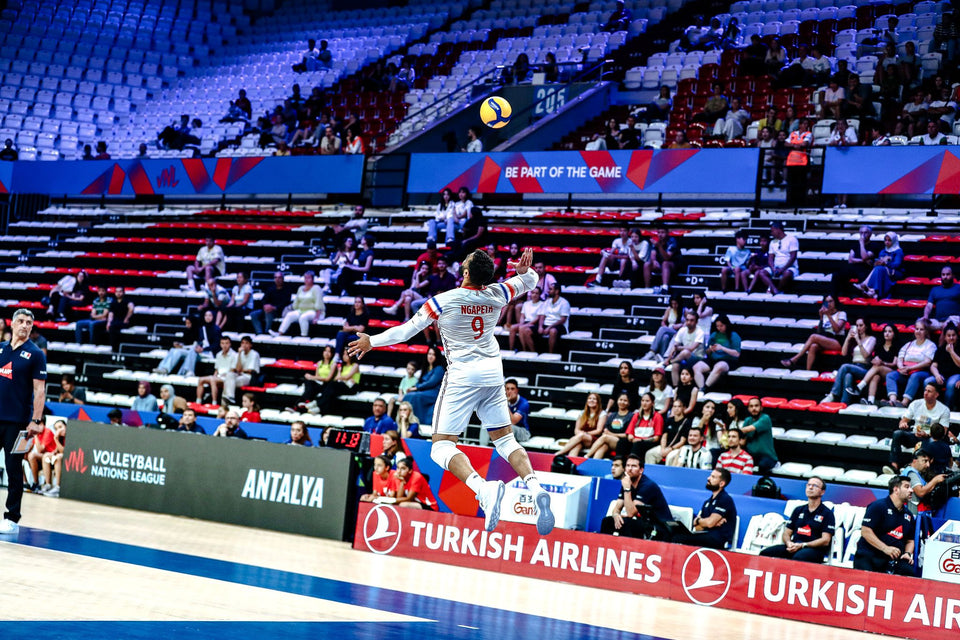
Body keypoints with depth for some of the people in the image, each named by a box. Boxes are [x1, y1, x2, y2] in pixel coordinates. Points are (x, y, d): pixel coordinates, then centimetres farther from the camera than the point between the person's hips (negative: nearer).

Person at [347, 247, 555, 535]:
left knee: (442, 446, -5)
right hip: (493, 374, 5)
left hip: (463, 376, -5)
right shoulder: (497, 295, 0)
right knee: (505, 439, 12)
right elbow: (528, 280, 19)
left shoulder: (443, 301, -11)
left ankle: (483, 488, -30)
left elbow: (408, 329, -3)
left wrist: (372, 341, 10)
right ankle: (535, 487, -12)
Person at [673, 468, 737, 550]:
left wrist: (697, 521, 10)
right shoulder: (708, 502, 24)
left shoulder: (725, 499, -2)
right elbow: (697, 528, 15)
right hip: (706, 537, 8)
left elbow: (710, 522, -12)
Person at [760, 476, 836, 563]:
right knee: (765, 553, -22)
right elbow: (786, 534, 21)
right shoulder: (798, 510, 23)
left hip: (814, 549, -5)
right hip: (793, 547, 5)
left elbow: (825, 541, -3)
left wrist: (802, 545, -14)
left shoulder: (827, 513, 7)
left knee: (798, 558, -41)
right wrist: (789, 543, -4)